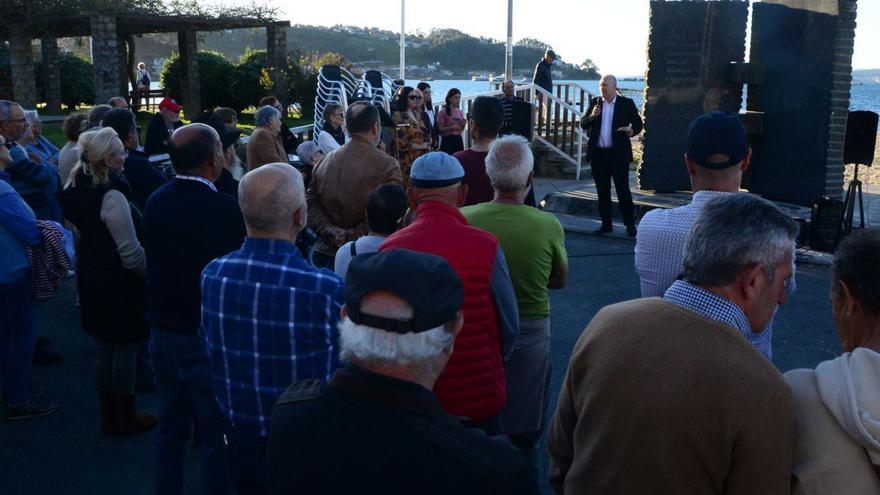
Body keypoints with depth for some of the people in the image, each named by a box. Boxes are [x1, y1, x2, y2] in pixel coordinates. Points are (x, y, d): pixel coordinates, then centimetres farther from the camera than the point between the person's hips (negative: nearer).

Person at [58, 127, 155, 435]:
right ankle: (123, 417, 16)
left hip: (91, 280, 9)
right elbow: (130, 252, -23)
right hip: (119, 285, -9)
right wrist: (151, 274, -8)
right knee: (125, 350, 4)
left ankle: (109, 414, 29)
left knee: (105, 348, 18)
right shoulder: (112, 196, -23)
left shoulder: (79, 189, 5)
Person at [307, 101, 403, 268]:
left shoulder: (325, 161, 5)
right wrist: (353, 236, -15)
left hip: (324, 254, 5)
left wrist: (334, 234, -8)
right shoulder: (387, 165, -11)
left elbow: (311, 205, 0)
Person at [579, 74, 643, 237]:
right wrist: (592, 116, -13)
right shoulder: (595, 102, 8)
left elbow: (638, 123, 2)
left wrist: (632, 130, -20)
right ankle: (606, 224, 18)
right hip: (598, 153, 4)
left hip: (618, 154, -3)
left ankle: (630, 224, 8)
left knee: (623, 190, -1)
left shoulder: (627, 103, -1)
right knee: (602, 191, 9)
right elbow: (583, 125, 7)